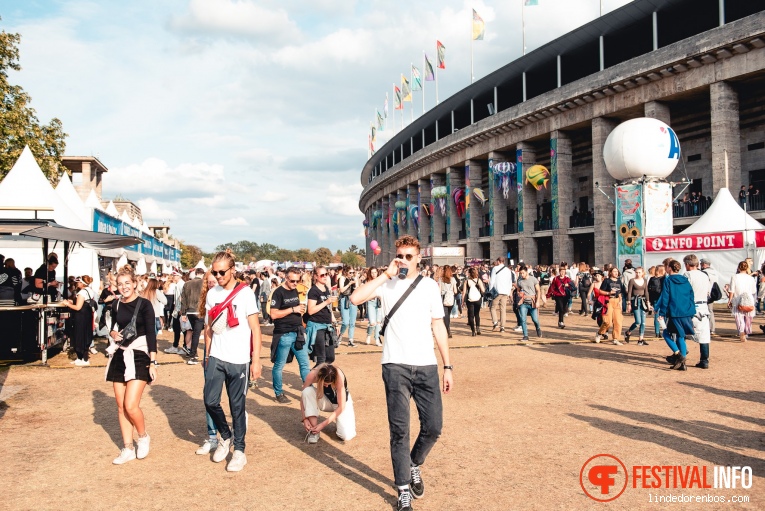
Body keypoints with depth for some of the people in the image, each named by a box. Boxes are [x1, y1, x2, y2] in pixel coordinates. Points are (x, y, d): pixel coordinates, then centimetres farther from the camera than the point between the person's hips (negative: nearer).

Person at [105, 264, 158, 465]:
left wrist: (153, 362, -14)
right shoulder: (116, 305, 8)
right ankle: (128, 448, 18)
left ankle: (143, 437, 14)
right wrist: (113, 333, -4)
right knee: (121, 406, 6)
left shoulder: (144, 305, -7)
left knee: (131, 405, -12)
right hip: (119, 356, 5)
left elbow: (151, 334, -9)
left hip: (139, 357, -5)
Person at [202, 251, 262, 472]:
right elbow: (208, 327, 14)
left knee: (237, 406, 4)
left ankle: (239, 450, 19)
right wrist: (207, 355, 13)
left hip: (238, 360, -4)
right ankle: (225, 437, 27)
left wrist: (256, 360, -10)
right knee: (210, 401, 1)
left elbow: (255, 329, -6)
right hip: (215, 358, 4)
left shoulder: (245, 293, -7)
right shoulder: (212, 294, 6)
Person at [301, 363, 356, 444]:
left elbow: (341, 406, -30)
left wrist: (323, 424, -31)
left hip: (342, 401, -2)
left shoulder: (338, 376, -34)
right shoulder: (313, 374, -29)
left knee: (346, 435, -25)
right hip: (326, 401, 3)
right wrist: (305, 419, -25)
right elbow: (304, 397, -16)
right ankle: (314, 431, -19)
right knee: (308, 391, -31)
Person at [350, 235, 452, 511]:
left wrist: (447, 366, 6)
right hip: (395, 366, -2)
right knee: (399, 430, 2)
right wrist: (386, 275, -14)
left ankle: (414, 465, 35)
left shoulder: (430, 285, 8)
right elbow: (355, 298, -17)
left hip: (427, 366, 2)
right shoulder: (386, 284, 2)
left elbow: (438, 326, 9)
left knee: (433, 426, 6)